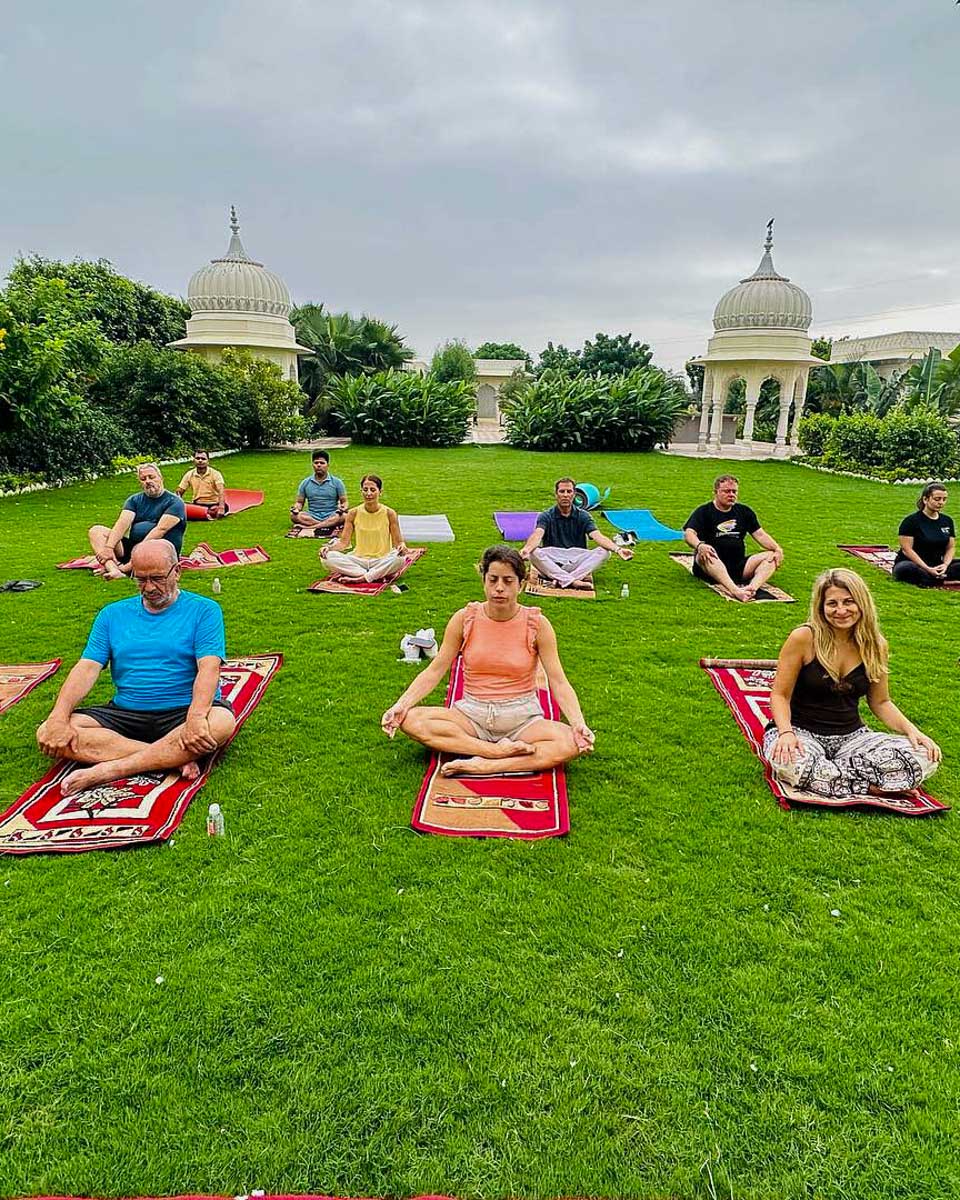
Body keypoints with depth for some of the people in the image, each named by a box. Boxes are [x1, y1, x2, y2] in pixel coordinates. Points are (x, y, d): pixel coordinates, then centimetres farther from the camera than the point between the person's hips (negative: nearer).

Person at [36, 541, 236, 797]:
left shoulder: (203, 610, 0)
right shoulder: (112, 614, 13)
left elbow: (209, 668, -13)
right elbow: (87, 668, 3)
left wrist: (196, 717, -31)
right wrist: (58, 718, -14)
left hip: (182, 712, -4)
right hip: (125, 713, 4)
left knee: (221, 723, -36)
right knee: (48, 734, -19)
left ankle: (107, 770, -28)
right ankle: (175, 759, -25)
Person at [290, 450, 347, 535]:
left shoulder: (336, 482, 6)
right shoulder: (305, 483, 11)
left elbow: (344, 502, 6)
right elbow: (300, 502, 15)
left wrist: (343, 508, -18)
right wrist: (296, 508, -9)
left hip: (331, 516, -1)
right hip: (312, 517, 2)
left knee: (344, 515, -34)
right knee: (294, 515, -27)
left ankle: (309, 527, -36)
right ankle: (331, 525, -34)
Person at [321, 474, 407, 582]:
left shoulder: (389, 513, -3)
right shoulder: (353, 513, 0)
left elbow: (397, 542, -1)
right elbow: (344, 542, 0)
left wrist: (401, 546, -25)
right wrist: (329, 548, -20)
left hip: (382, 561, -2)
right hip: (359, 560, 2)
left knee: (399, 557, -35)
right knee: (329, 556, -24)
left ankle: (361, 578, -25)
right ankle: (376, 576, -26)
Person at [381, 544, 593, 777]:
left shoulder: (536, 624, -5)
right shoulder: (464, 619, -2)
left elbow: (558, 681, -6)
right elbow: (434, 671, 0)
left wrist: (579, 723, -22)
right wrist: (400, 705, -14)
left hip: (522, 717, -1)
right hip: (472, 713, 1)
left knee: (571, 745, -31)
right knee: (410, 720, -25)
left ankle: (483, 765, -28)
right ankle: (499, 751, -25)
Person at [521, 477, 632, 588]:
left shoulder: (583, 516, 8)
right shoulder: (546, 516, 3)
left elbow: (597, 536, -8)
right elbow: (537, 535, -16)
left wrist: (617, 549, -28)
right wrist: (526, 548, -41)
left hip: (577, 561, 2)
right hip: (552, 564, -2)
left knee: (604, 552, -23)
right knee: (533, 553, -31)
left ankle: (562, 580, -35)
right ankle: (572, 581, -39)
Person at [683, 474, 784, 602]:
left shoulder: (744, 511, 19)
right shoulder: (703, 512, 3)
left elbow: (760, 534, 16)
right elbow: (688, 534, -13)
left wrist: (777, 549, -4)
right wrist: (699, 546, -36)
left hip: (739, 567, 5)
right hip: (713, 567, -5)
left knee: (770, 556, -15)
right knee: (705, 554, -36)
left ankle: (753, 587, -43)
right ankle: (734, 590, -58)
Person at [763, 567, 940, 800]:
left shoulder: (874, 645, 1)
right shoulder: (803, 638, -13)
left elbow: (881, 702, 12)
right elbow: (780, 695, -8)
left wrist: (911, 730, -5)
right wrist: (786, 733, -26)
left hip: (851, 735, 4)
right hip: (801, 731, -4)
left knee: (924, 758, -18)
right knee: (791, 763, -40)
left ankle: (827, 771, -13)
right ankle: (872, 787, -15)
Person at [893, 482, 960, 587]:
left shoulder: (947, 521, 10)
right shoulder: (911, 521, -7)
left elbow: (950, 547, 11)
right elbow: (907, 549, -13)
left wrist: (945, 564, -11)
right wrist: (928, 569, -20)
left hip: (937, 565, 5)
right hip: (913, 563, -5)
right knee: (905, 569, -40)